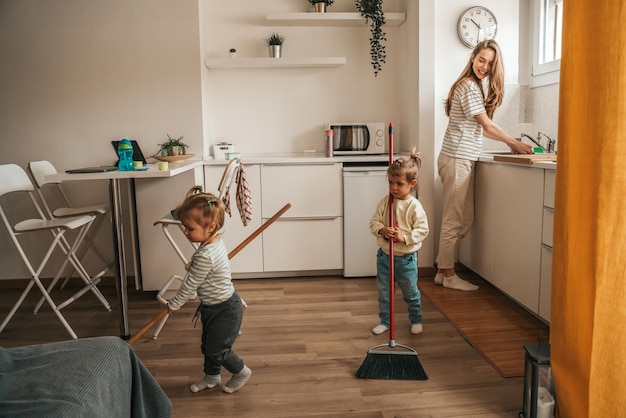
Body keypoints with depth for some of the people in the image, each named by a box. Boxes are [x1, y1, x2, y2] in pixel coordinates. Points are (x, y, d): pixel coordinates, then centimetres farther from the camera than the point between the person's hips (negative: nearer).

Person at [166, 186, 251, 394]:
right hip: (213, 307, 10)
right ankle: (212, 376, 43)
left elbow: (190, 285, -23)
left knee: (217, 349, 7)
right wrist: (194, 265, 7)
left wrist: (173, 305, -10)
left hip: (225, 310, -10)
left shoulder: (206, 256, -34)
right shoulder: (216, 241, -5)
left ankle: (241, 372, 31)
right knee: (207, 345, 22)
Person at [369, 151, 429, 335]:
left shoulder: (414, 206, -14)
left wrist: (405, 237, -26)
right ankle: (384, 321, 30)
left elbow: (422, 230, -14)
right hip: (384, 255, 3)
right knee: (383, 292, 14)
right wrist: (382, 230, -21)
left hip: (406, 257, -3)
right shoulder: (384, 202, -4)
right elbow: (374, 221, -1)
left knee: (411, 293, 14)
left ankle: (416, 320, 35)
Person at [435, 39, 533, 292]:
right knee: (454, 220, -4)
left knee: (466, 219, 11)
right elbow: (486, 125, -8)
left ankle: (443, 269, 18)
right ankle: (449, 275, 6)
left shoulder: (476, 85, 22)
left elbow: (478, 127, 22)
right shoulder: (469, 86, -9)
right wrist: (514, 143, 2)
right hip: (457, 159, -10)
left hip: (463, 159, 10)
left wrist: (509, 144, 15)